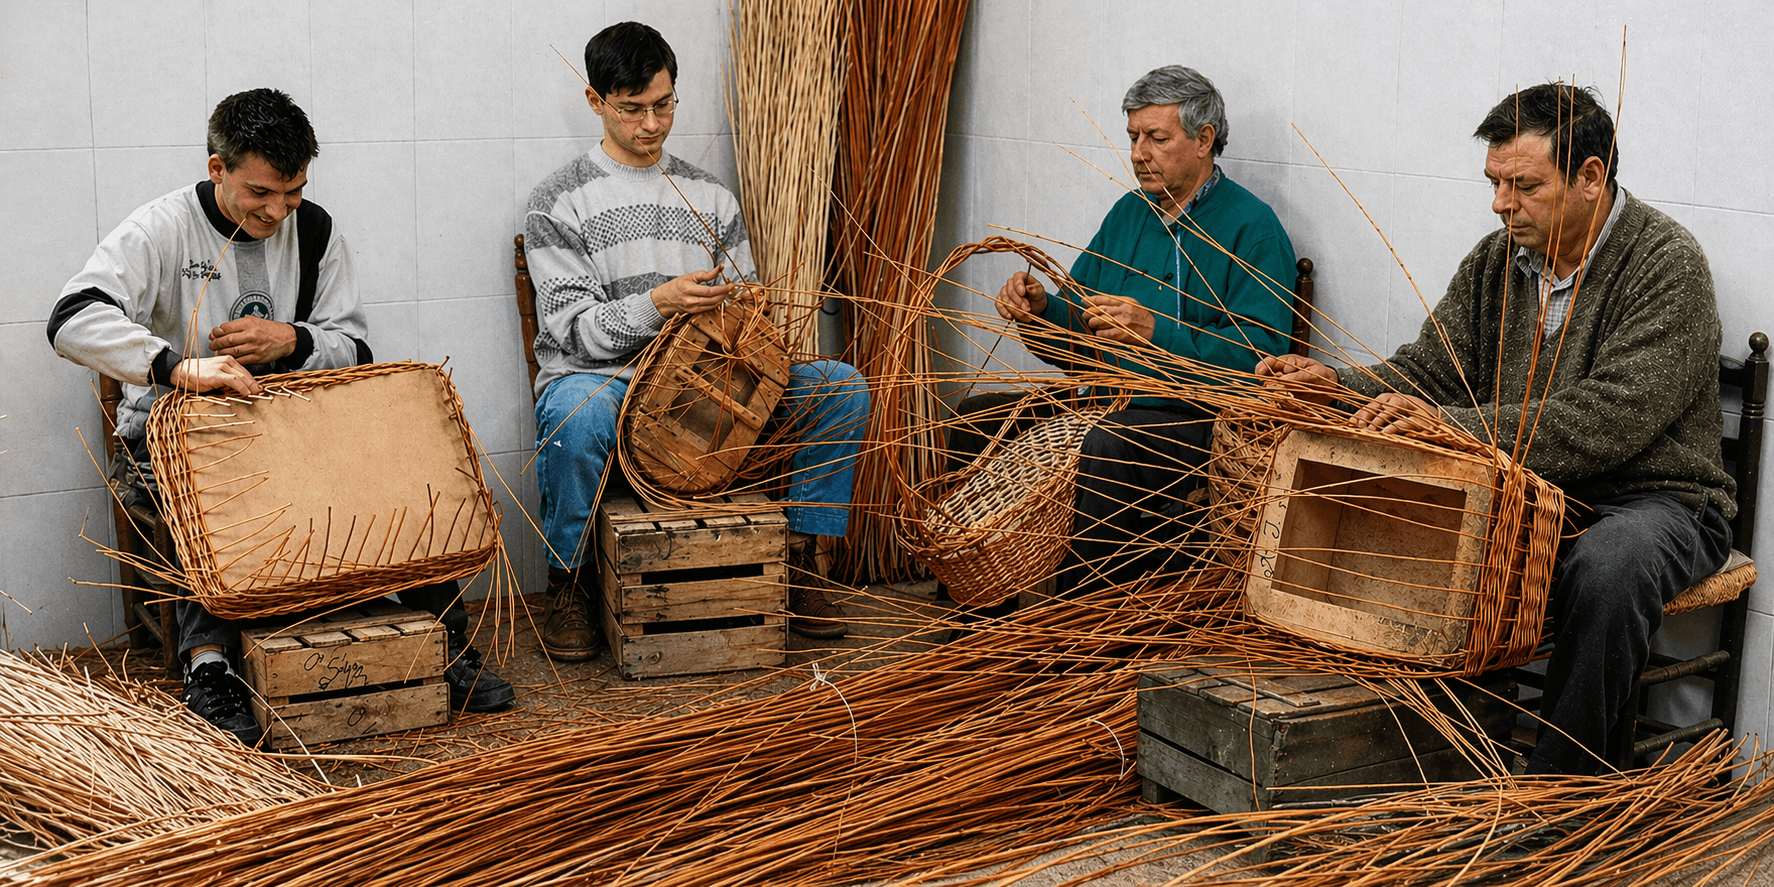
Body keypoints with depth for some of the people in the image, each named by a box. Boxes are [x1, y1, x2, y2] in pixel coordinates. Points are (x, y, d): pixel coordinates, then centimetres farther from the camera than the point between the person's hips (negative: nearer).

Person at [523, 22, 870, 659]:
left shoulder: (711, 198, 15)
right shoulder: (559, 202, 0)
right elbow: (574, 329, -9)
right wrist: (660, 303, -26)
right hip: (598, 378, -4)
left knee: (842, 388, -13)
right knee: (577, 414, -42)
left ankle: (799, 557, 0)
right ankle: (568, 582, -16)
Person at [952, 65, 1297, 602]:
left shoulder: (1252, 228, -7)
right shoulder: (1128, 214, 16)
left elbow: (1260, 356, -20)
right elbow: (1081, 344, 17)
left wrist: (1155, 333, -29)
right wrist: (1041, 310, -6)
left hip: (1199, 420, -8)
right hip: (1108, 409, 8)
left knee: (1107, 446, -37)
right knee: (975, 418, -4)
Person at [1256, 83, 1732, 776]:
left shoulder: (1668, 266, -16)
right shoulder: (1495, 261, 7)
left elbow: (1610, 418, -28)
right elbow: (1432, 369, 6)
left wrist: (1454, 425, -37)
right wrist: (1338, 386, -15)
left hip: (1654, 499, -6)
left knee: (1609, 568, -39)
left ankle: (1556, 782, -22)